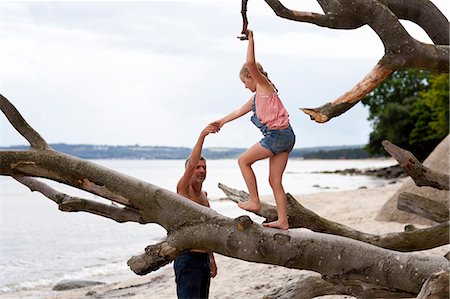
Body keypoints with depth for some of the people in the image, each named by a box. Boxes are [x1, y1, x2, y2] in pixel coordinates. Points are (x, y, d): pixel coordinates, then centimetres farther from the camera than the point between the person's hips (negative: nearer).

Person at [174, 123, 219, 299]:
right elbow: (191, 163, -26)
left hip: (203, 259, 8)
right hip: (187, 258, -8)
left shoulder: (204, 196, 16)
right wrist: (202, 136, -37)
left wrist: (212, 259, 24)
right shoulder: (183, 190, -7)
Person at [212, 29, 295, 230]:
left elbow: (251, 63, -18)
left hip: (277, 135, -9)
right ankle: (283, 220, 6)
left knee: (244, 160, 3)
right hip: (285, 138, 9)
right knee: (275, 180, 7)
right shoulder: (257, 97, 23)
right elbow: (239, 112, 34)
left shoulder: (264, 85, -2)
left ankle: (254, 201, 4)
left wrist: (251, 39, -10)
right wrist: (222, 121, 39)